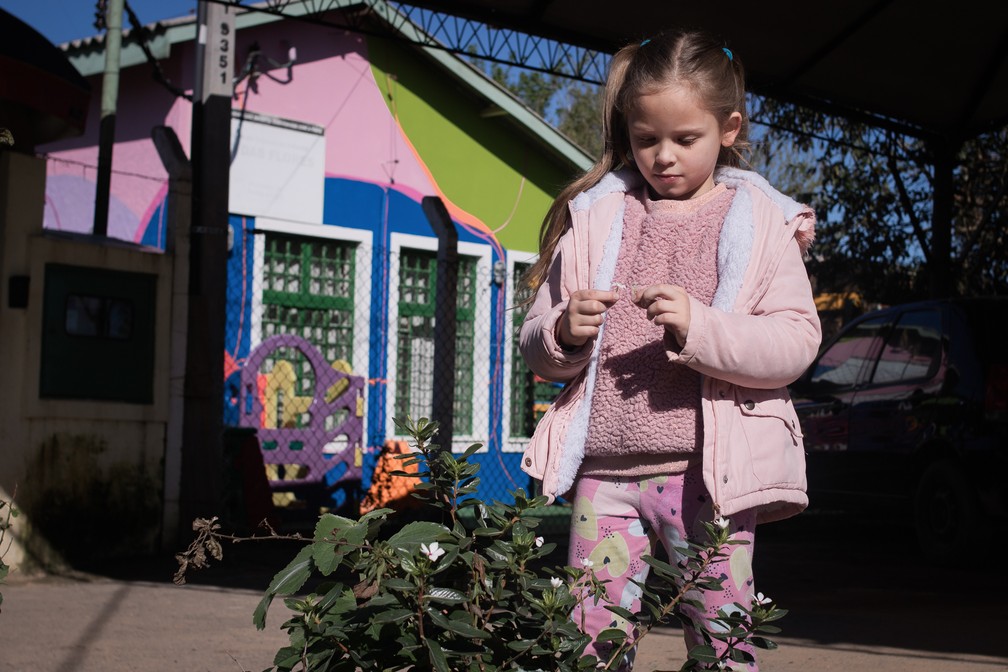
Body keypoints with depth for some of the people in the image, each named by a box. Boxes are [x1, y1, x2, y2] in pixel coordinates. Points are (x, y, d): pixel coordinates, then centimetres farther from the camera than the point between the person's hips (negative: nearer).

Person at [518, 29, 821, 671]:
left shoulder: (761, 222, 5)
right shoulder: (595, 217, 11)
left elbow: (797, 340, -6)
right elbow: (535, 346, 12)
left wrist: (700, 328, -21)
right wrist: (564, 333, -11)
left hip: (706, 472, -2)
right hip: (603, 471, 3)